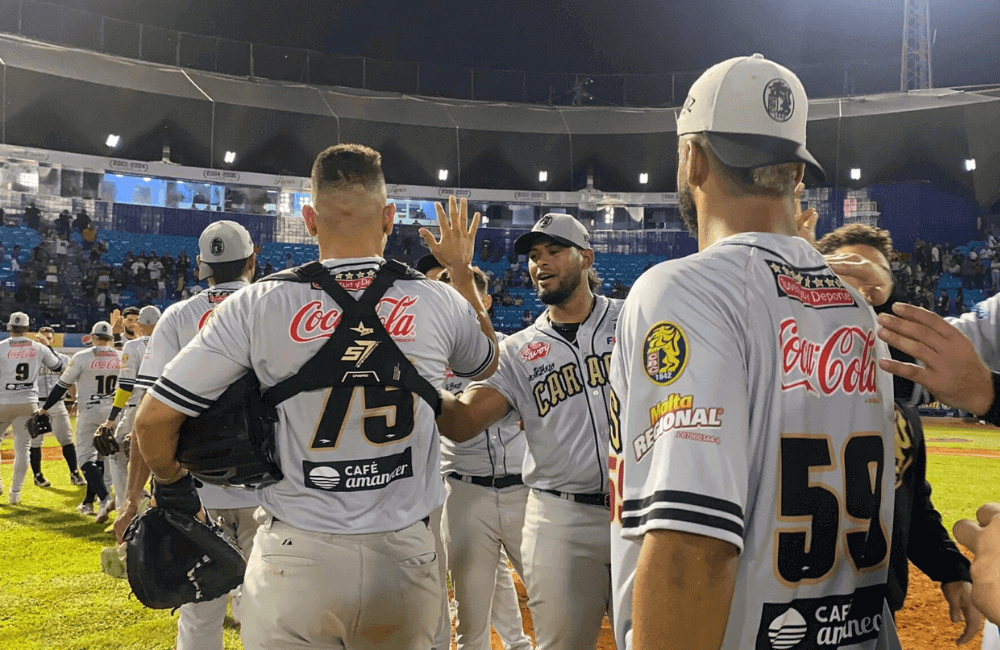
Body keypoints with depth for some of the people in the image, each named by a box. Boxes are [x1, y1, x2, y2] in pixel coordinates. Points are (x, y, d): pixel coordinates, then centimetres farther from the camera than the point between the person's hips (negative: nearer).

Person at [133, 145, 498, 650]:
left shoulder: (258, 305, -9)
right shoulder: (439, 302, -3)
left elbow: (155, 417, -5)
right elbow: (487, 364, 21)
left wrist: (171, 480, 16)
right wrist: (462, 270, 30)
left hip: (295, 559, -2)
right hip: (403, 557, 2)